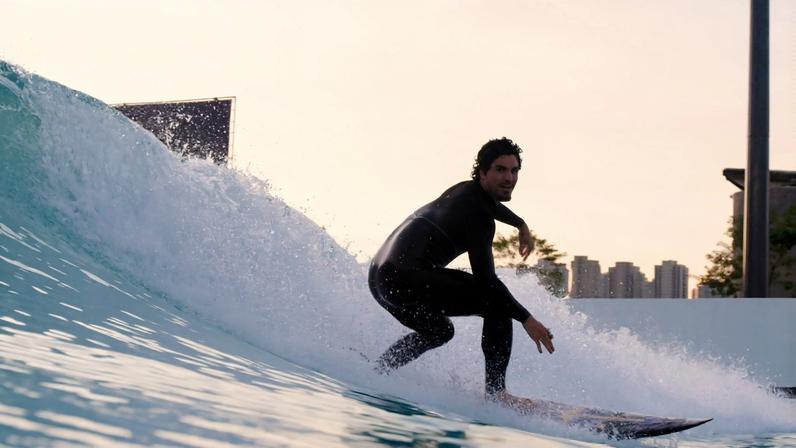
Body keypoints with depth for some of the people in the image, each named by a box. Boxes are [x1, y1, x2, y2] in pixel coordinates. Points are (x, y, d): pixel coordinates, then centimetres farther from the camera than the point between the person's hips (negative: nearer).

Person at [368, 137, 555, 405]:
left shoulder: (469, 191, 17)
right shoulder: (477, 214, -12)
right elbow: (484, 280, -19)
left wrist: (521, 225, 60)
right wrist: (526, 319, -17)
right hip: (407, 278, -11)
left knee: (438, 331, 35)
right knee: (497, 304, -10)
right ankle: (495, 390, -14)